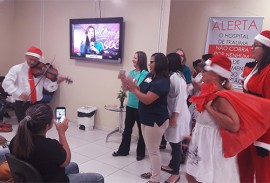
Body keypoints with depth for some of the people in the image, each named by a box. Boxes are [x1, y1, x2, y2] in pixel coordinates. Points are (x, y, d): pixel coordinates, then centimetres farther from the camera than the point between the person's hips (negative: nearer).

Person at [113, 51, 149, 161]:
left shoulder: (145, 74, -12)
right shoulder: (131, 72, 8)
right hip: (130, 105, 7)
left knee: (141, 130, 8)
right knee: (127, 128, 15)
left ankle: (141, 153, 22)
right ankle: (123, 150, 28)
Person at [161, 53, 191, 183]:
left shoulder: (176, 76, -16)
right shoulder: (171, 76, 11)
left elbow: (181, 96, -20)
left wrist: (175, 115, -19)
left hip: (177, 115, -8)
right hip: (171, 113, 8)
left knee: (175, 142, 1)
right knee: (172, 141, 18)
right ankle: (172, 165, 33)